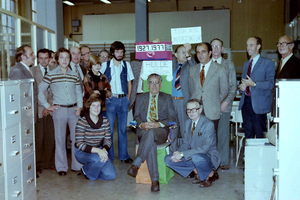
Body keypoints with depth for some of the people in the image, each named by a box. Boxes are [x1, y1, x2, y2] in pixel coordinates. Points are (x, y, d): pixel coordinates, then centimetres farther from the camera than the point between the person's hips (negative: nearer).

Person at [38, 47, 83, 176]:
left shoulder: (74, 75, 9)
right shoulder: (51, 75, -1)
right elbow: (40, 91, 4)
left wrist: (79, 106, 1)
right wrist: (47, 105, 0)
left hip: (73, 109, 3)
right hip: (59, 110, -3)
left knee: (77, 137, 6)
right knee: (60, 139, 4)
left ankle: (77, 165, 19)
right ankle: (61, 167, 16)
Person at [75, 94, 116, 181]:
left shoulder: (105, 121, -3)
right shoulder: (81, 122, -16)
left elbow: (108, 140, -1)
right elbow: (79, 144, -21)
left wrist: (104, 149, -25)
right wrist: (97, 150, -34)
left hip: (99, 150, 5)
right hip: (82, 152, -5)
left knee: (111, 175, -10)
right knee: (101, 159, -35)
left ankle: (92, 167, 15)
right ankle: (85, 170, -3)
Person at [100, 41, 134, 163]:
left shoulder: (127, 65, 8)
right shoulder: (105, 65, 2)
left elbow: (129, 83, 13)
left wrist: (128, 98, 5)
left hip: (123, 99, 2)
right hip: (110, 99, -2)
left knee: (123, 128, 7)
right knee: (109, 129, -1)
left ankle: (123, 155, 16)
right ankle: (109, 156, 10)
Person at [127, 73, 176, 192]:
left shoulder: (167, 98, 16)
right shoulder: (140, 98, 21)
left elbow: (172, 118, 6)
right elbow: (136, 116, 13)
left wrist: (158, 124, -12)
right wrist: (142, 124, -11)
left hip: (160, 131, -1)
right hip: (144, 130, 1)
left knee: (151, 133, -39)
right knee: (151, 143, -36)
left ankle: (136, 165, -41)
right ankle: (154, 180, -36)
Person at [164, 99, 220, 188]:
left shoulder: (208, 124, -19)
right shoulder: (188, 122, 6)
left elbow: (204, 148, -27)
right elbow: (185, 143, 8)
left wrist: (182, 154, -29)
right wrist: (178, 153, -15)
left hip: (208, 157, -7)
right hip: (192, 156, 7)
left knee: (196, 157, -40)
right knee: (168, 159, -9)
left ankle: (211, 174, -5)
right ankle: (198, 174, 4)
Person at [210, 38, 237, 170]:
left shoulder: (229, 65, 10)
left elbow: (233, 86, 5)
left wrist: (227, 101, -9)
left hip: (224, 105, 0)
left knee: (223, 134, 2)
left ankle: (224, 161, 13)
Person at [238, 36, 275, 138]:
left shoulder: (268, 63, -2)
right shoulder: (246, 64, 20)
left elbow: (271, 84, -12)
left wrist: (254, 84, -23)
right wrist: (242, 86, 1)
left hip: (259, 104, -6)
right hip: (246, 102, 6)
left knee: (260, 134, 0)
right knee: (248, 133, 10)